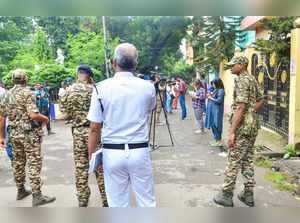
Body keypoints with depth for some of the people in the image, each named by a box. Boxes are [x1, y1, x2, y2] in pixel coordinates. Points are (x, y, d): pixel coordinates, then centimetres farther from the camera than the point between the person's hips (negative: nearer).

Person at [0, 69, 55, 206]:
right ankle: (37, 196, -1)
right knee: (34, 164, -3)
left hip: (14, 133, 7)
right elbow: (33, 115, -24)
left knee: (18, 163, 17)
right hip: (29, 133, -7)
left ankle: (21, 191, 30)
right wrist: (44, 118, -4)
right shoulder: (27, 93, -12)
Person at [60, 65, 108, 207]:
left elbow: (66, 115, 4)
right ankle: (106, 199, 17)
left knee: (80, 168, 10)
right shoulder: (93, 89, -5)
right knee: (100, 166, 8)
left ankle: (82, 201, 20)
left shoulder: (68, 91, 3)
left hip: (78, 133, 2)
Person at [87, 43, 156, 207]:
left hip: (112, 153, 0)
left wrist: (91, 156, 7)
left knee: (118, 203, 12)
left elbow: (95, 128, -5)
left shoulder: (101, 88, -6)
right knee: (147, 201, 14)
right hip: (140, 151, 1)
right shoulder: (147, 87, -3)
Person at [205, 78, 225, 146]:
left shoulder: (221, 91, -13)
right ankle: (217, 140, 22)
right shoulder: (216, 90, 15)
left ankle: (219, 141, 1)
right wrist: (209, 95, 3)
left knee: (215, 125, -6)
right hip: (213, 110, 10)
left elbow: (219, 100, -20)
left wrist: (211, 98, -10)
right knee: (213, 125, 13)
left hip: (217, 111, -10)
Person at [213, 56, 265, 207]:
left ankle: (226, 196, 7)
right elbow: (261, 100, 21)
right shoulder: (253, 79, 15)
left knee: (234, 161, -2)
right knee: (247, 159, 15)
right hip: (253, 124, 10)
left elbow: (241, 107, -22)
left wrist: (232, 132, -22)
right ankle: (248, 195, 22)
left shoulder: (241, 81, -15)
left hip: (243, 125, -10)